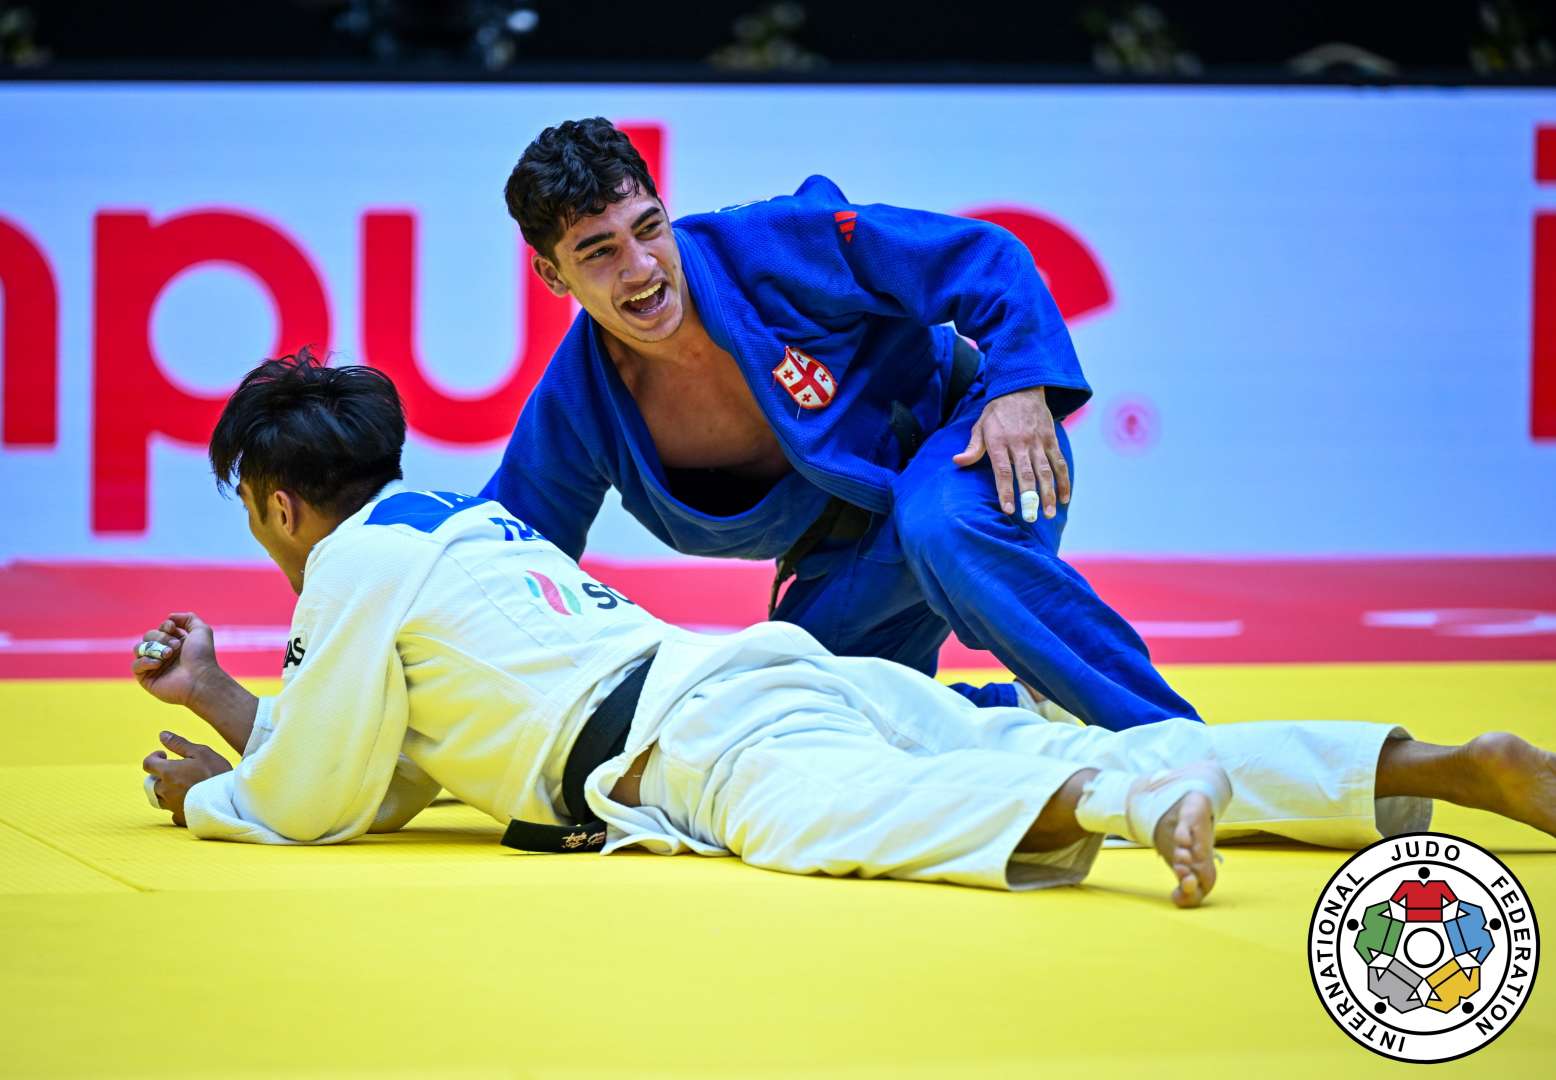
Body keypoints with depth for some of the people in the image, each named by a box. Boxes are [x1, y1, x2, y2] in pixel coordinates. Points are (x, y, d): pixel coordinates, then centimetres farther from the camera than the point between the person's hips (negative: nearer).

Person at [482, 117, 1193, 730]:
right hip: (853, 563, 5)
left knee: (944, 529, -38)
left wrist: (1022, 386, -30)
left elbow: (987, 257, -16)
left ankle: (1178, 742, -34)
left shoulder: (775, 244, -23)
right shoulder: (574, 410, -13)